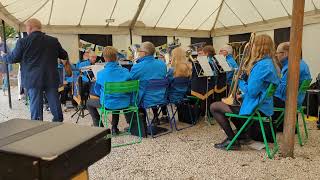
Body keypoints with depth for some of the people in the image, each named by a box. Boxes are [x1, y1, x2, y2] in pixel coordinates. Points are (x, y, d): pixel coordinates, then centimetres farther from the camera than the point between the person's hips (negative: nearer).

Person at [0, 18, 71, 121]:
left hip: (33, 80, -2)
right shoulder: (53, 41, 2)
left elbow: (12, 58, 3)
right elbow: (64, 56, 15)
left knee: (36, 111, 4)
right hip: (51, 79, 2)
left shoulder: (23, 42, -5)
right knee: (56, 108, 9)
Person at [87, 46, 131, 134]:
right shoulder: (125, 71, -8)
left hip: (109, 104, -3)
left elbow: (97, 91, -2)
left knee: (89, 103, 24)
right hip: (124, 104, 4)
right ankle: (114, 127, 37)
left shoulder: (101, 74, -16)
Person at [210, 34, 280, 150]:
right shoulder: (269, 63, 10)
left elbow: (251, 91, -25)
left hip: (256, 108, -10)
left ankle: (232, 140, -3)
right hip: (261, 105, 10)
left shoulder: (262, 65, -22)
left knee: (214, 107, -6)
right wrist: (243, 96, 11)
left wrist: (240, 82, -7)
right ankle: (242, 132, 30)